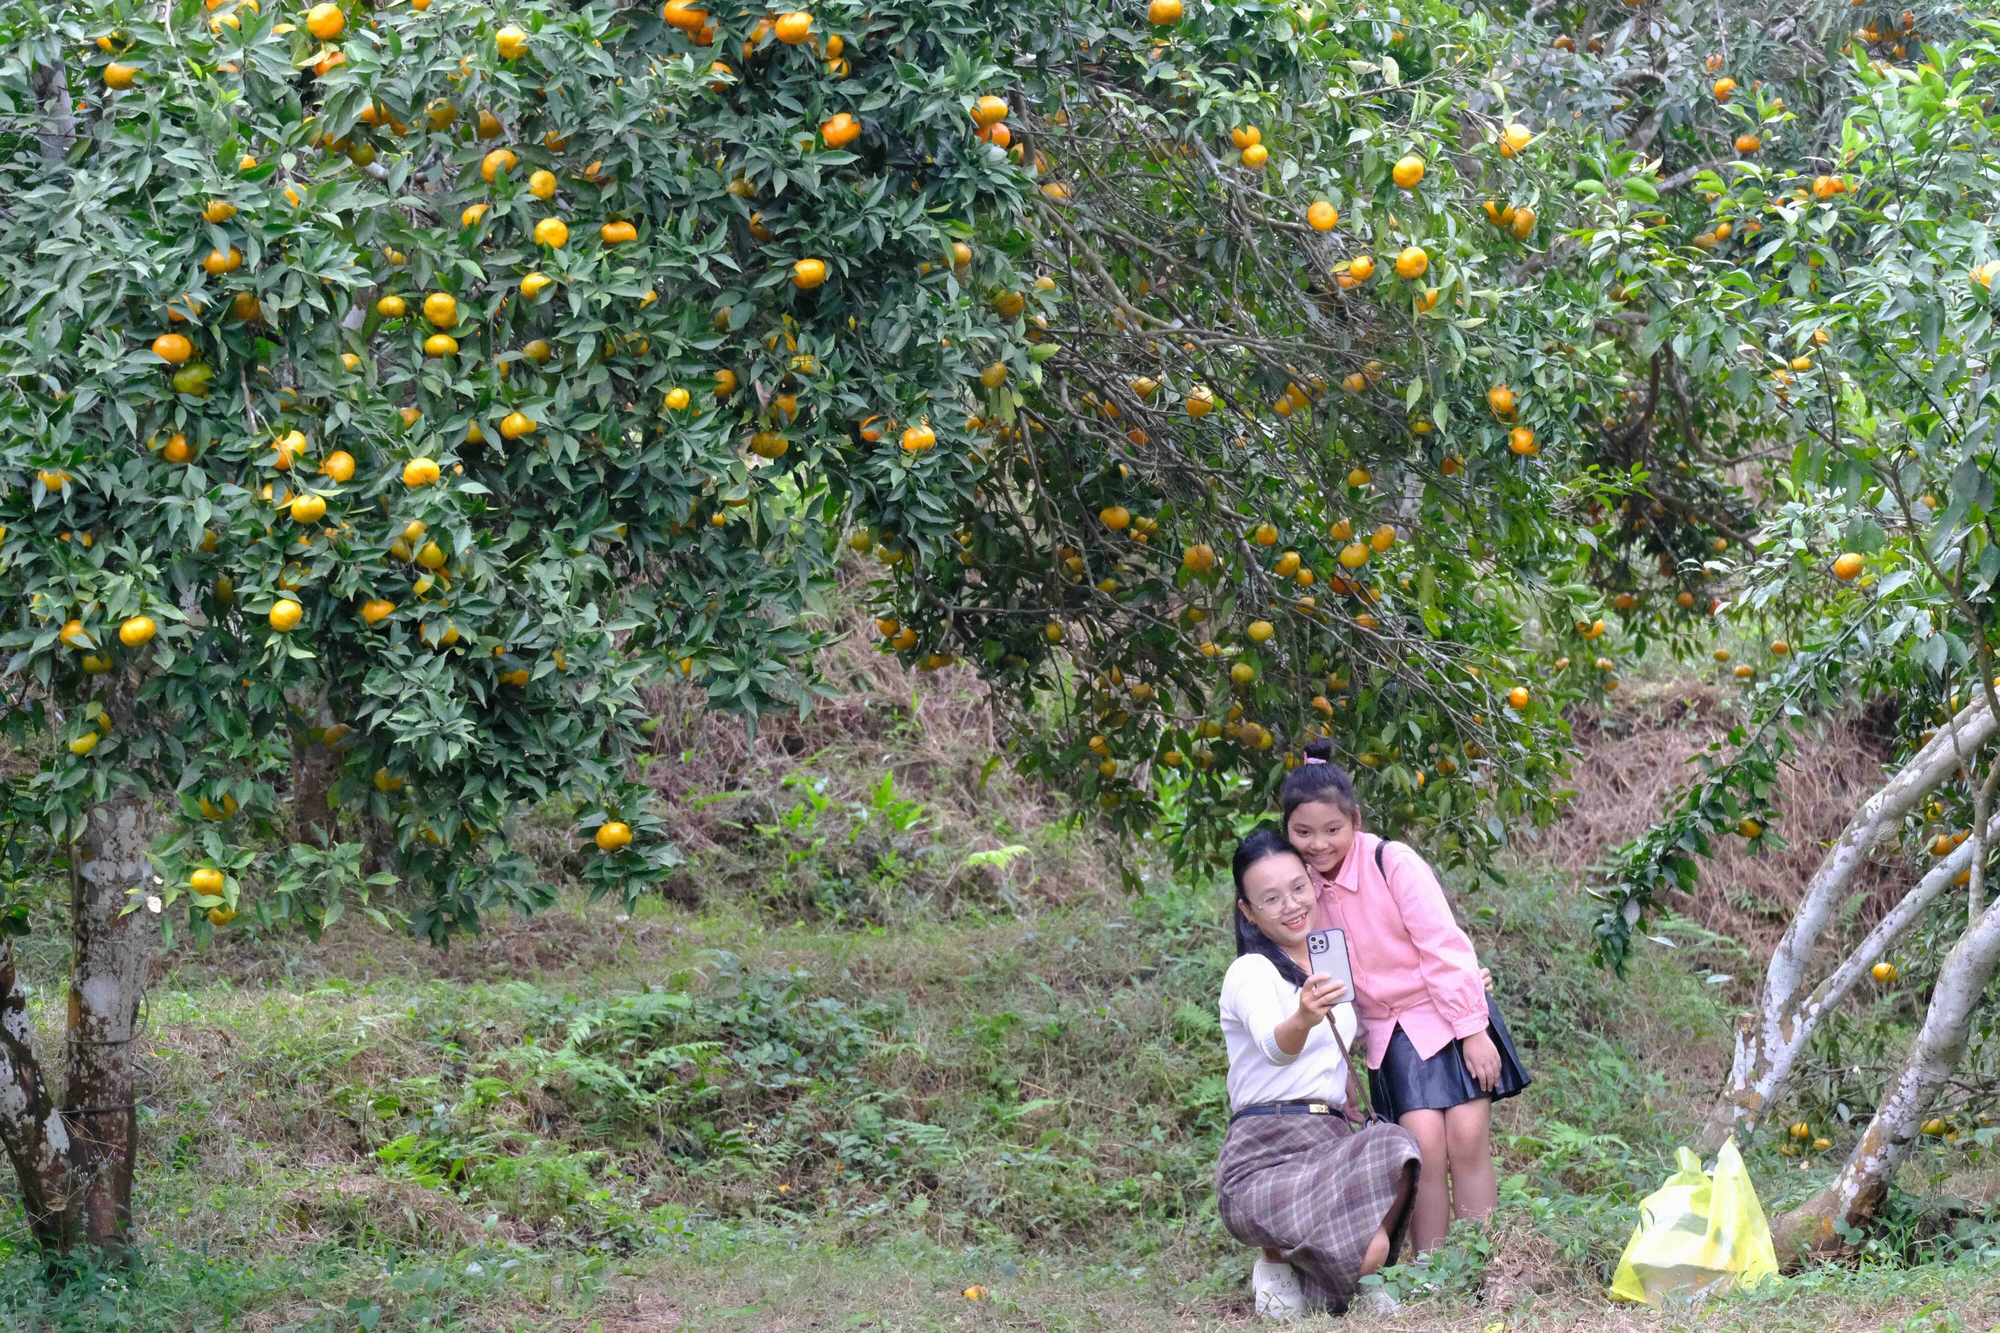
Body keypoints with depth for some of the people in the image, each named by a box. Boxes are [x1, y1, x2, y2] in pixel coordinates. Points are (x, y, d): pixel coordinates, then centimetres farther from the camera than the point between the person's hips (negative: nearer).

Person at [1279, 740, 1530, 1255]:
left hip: (1450, 1014, -3)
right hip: (1391, 1032, 3)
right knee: (1424, 1145, -13)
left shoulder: (1392, 862, -17)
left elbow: (1444, 947, -16)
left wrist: (1472, 1031, -17)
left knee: (1467, 1139, -12)